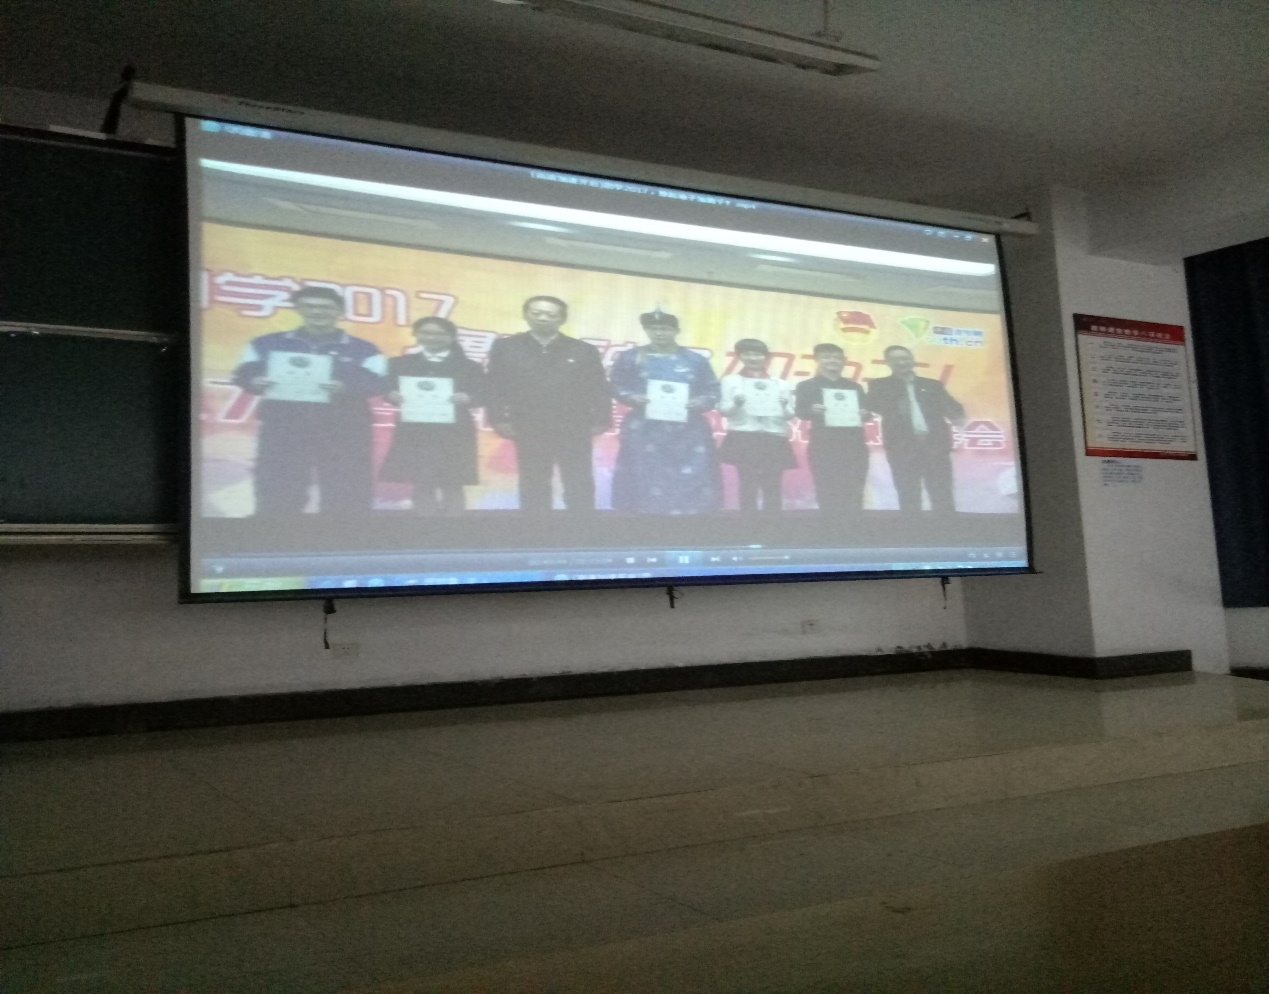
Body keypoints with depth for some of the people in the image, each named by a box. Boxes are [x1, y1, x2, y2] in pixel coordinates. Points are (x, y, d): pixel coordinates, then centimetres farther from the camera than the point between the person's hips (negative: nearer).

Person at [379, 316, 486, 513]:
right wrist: (393, 396, -15)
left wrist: (466, 398, -19)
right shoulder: (400, 363, 13)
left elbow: (481, 396, 2)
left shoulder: (470, 367, 8)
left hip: (453, 432, -1)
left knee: (452, 484, -1)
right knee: (421, 483, 1)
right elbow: (388, 390, 8)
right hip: (413, 431, 1)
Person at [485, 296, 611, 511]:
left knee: (579, 489, 3)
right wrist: (499, 420, -7)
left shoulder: (584, 351, 4)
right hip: (529, 431, 0)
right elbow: (494, 387, 1)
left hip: (574, 431, 0)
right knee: (533, 488, 6)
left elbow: (599, 390, 2)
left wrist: (600, 421, -6)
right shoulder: (505, 348, 4)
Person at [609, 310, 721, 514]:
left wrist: (702, 402, -12)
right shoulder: (630, 358, 6)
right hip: (644, 431, -1)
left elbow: (712, 391, 9)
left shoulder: (696, 360, 8)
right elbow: (616, 386, 7)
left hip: (688, 432, 1)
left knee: (690, 480, -3)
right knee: (646, 478, -3)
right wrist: (631, 397, -13)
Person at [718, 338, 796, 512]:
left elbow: (790, 415, 12)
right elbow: (724, 410, 2)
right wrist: (735, 403, -19)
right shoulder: (731, 381, 10)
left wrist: (785, 406, -10)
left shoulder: (780, 384, 16)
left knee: (773, 488, -2)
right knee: (748, 486, -6)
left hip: (774, 439, 2)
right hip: (744, 438, -2)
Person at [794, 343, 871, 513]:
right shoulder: (807, 386, 9)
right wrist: (812, 411, -26)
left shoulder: (855, 387, 21)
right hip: (824, 445, -3)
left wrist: (864, 414, -7)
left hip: (854, 445, 3)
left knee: (854, 492, 2)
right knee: (827, 491, -5)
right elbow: (800, 411, -4)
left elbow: (865, 411, 17)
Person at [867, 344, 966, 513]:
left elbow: (953, 408, 10)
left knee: (943, 499, 1)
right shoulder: (880, 385, 11)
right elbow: (873, 406, -3)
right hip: (902, 448, -2)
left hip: (935, 446, 2)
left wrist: (958, 417, -12)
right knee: (909, 500, -1)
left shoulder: (933, 385, 16)